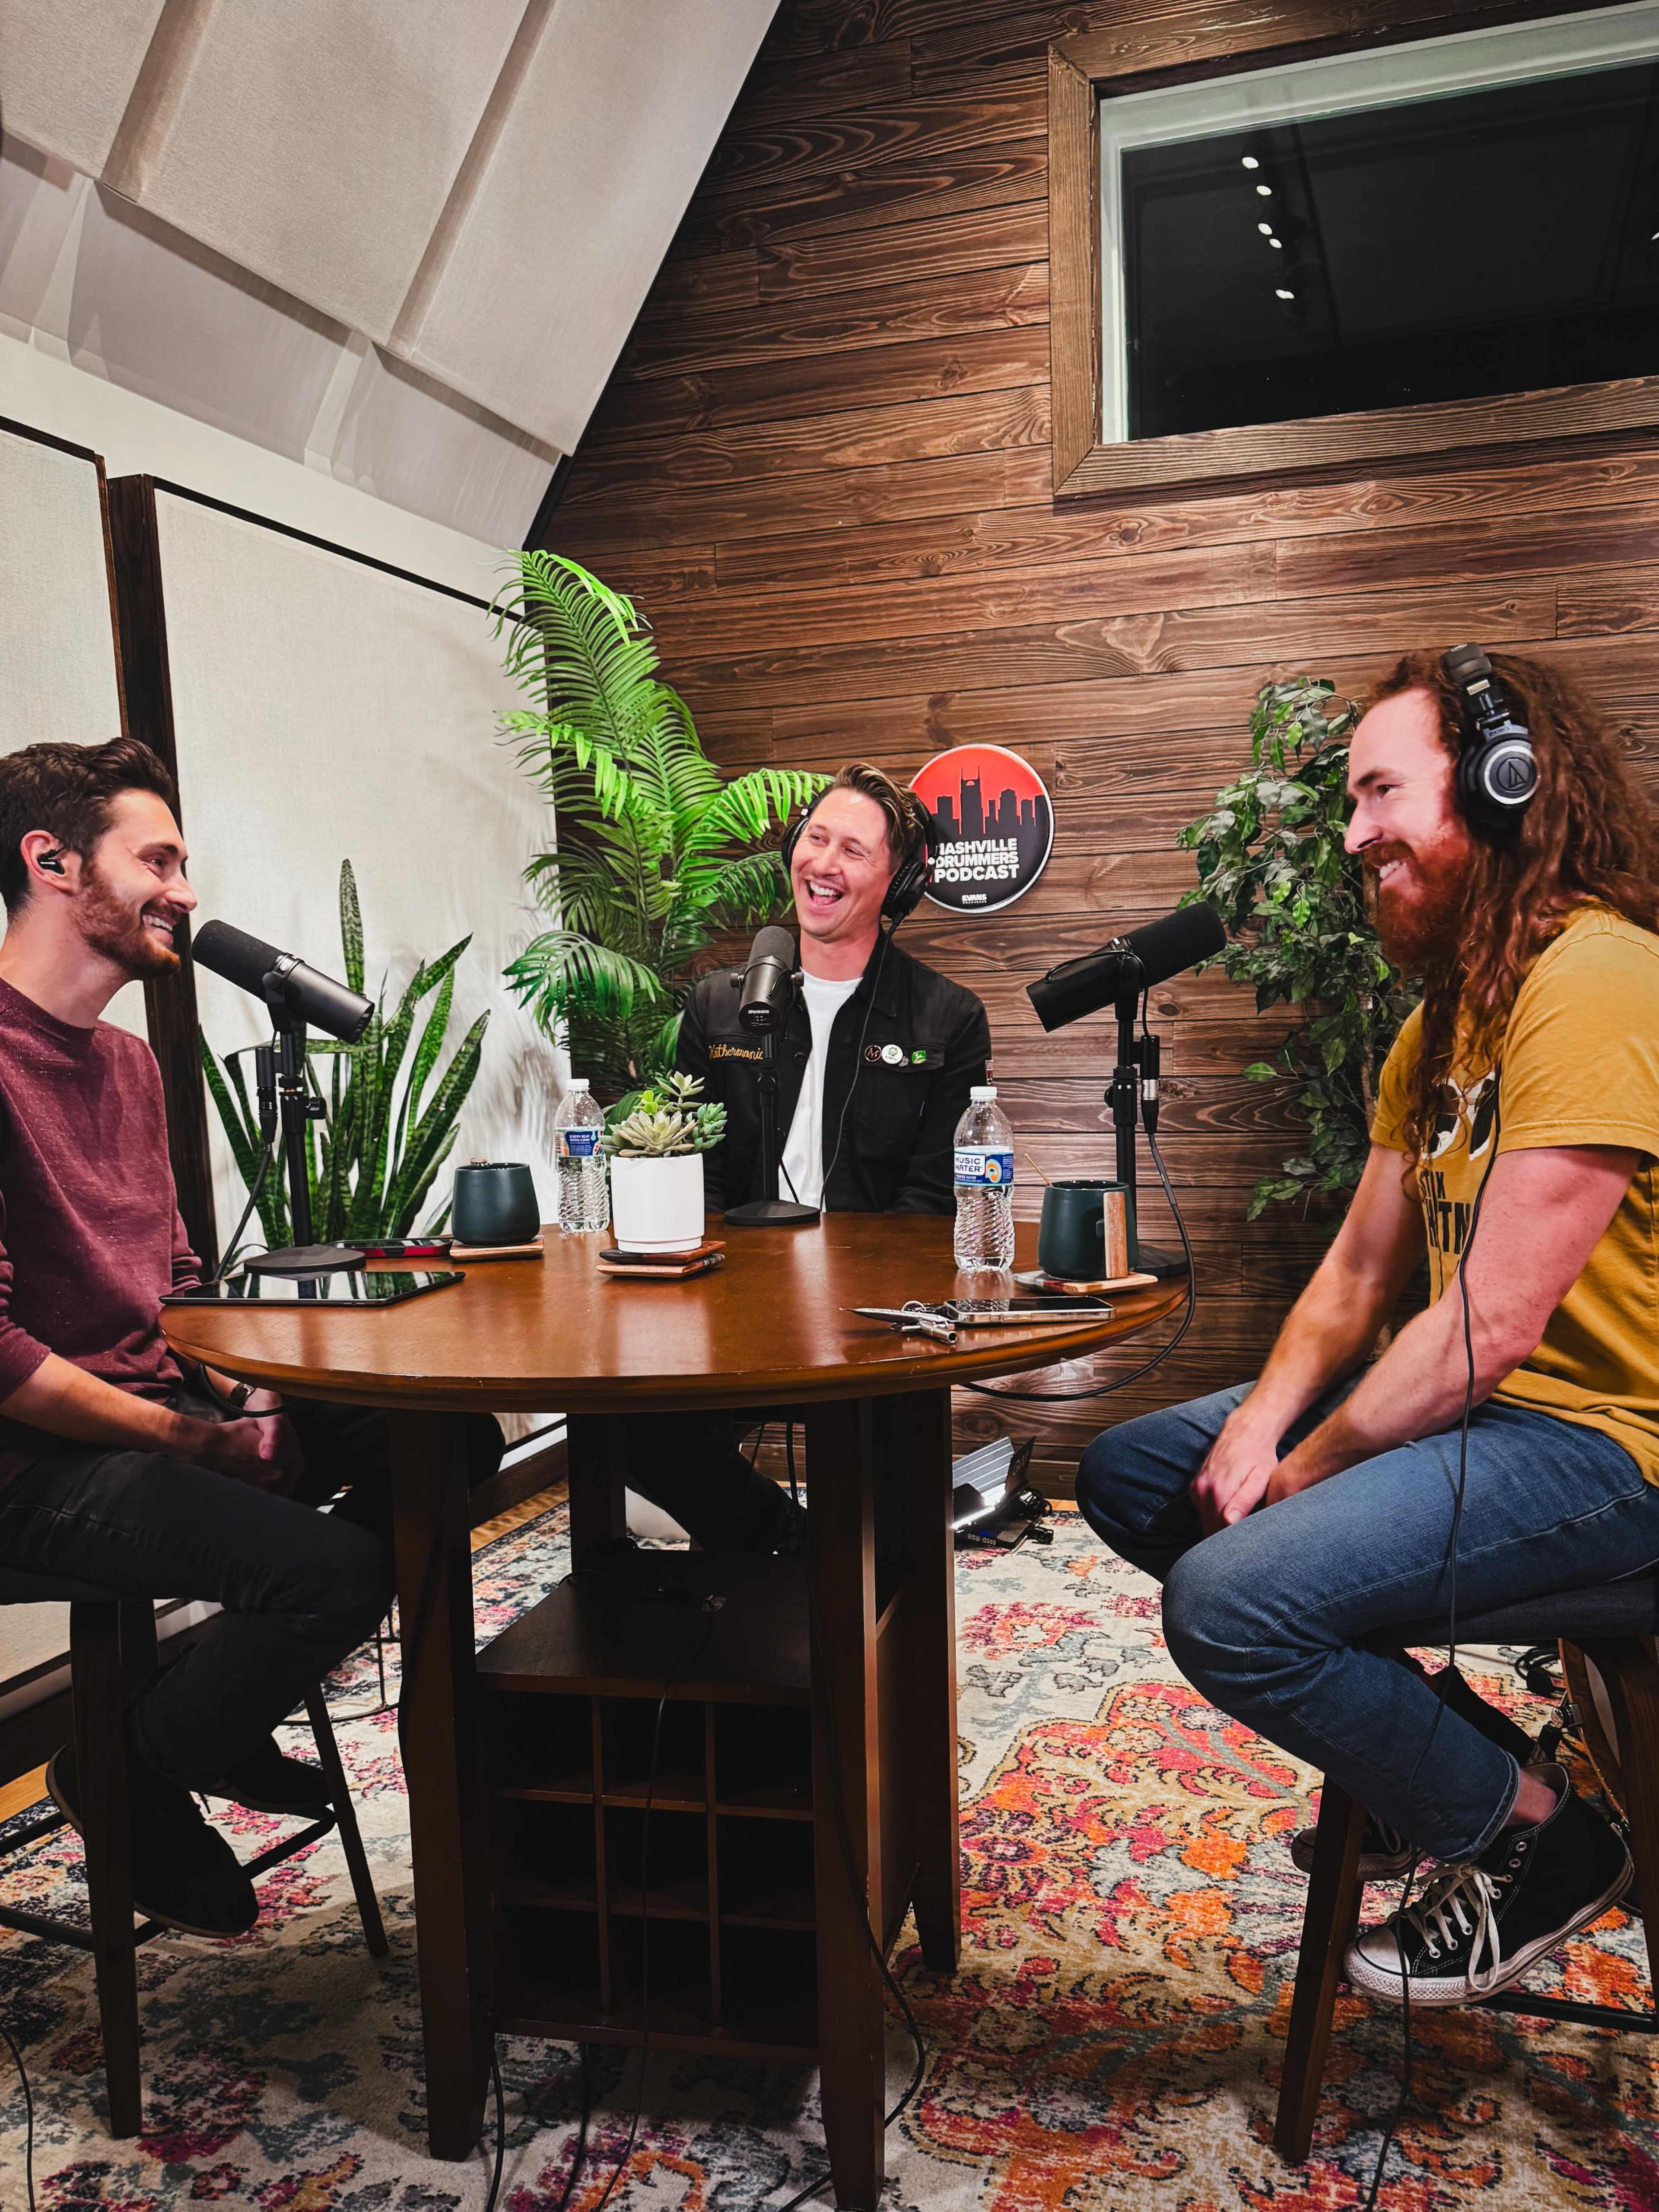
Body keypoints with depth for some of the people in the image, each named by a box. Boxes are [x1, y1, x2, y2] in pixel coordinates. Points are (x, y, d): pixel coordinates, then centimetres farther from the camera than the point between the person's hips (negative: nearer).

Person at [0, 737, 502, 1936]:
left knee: (451, 1443, 3)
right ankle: (130, 1770, 4)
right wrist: (187, 1440, -18)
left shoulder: (130, 1061, 14)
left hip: (163, 1401, 10)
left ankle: (219, 1718, 16)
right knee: (335, 1567, -28)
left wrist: (243, 1388, 2)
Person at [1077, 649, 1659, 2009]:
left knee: (1227, 1600, -26)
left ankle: (1538, 1835, 2)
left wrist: (1300, 1472, -14)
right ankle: (1437, 1754, 13)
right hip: (1454, 1401, 10)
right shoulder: (1444, 1015, 13)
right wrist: (1263, 1418, -7)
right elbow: (1359, 1272, 10)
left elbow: (1493, 1321, -24)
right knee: (1127, 1475, 10)